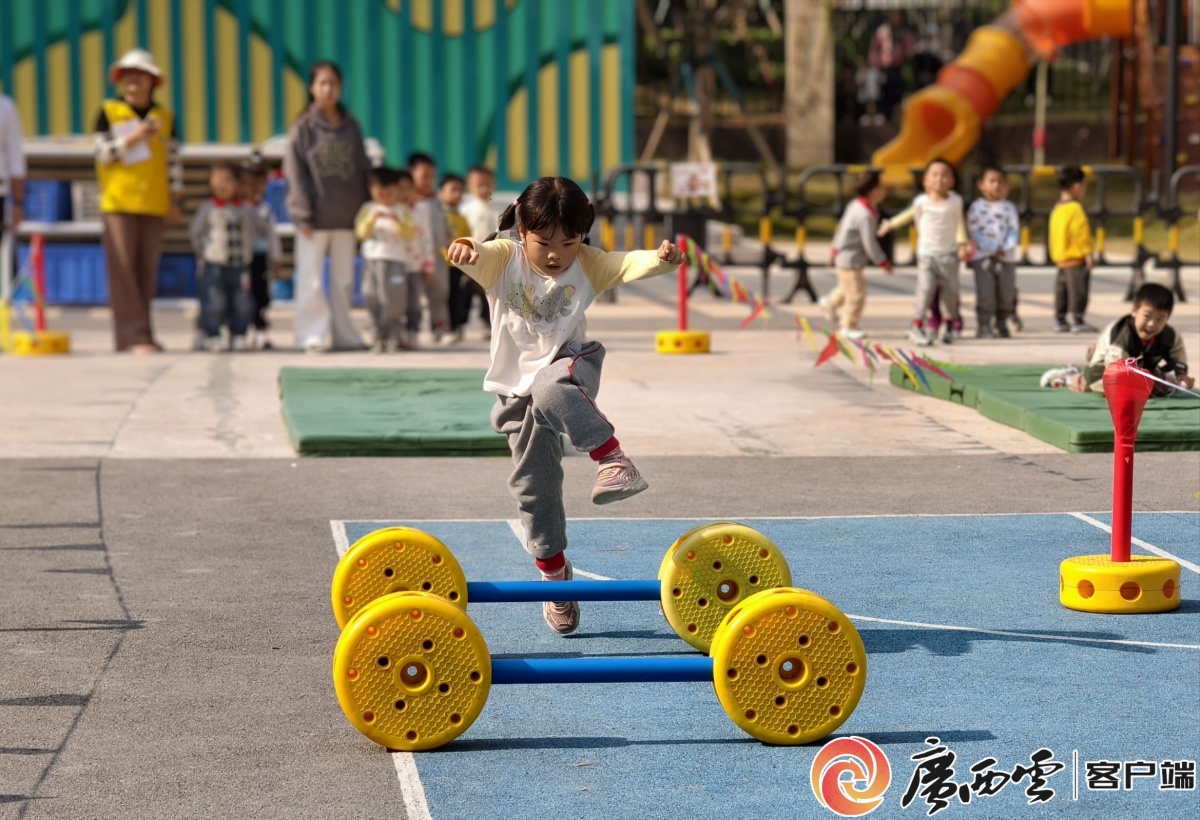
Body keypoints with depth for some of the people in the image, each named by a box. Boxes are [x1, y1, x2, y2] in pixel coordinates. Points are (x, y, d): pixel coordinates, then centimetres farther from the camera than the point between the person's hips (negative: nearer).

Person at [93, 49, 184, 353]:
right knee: (123, 269, -9)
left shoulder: (164, 118, 12)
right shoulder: (108, 112, 3)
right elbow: (104, 153, -5)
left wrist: (175, 202, 8)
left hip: (154, 204, 3)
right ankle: (133, 336, -11)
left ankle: (141, 332, 12)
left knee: (147, 271, 5)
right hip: (120, 202, -3)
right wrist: (135, 137, -16)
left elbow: (173, 162, 13)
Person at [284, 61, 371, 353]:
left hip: (346, 217, 4)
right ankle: (313, 334, 1)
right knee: (311, 280, -4)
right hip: (315, 218, -4)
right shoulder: (303, 127, -3)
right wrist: (303, 214, -11)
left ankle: (342, 334, 17)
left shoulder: (351, 126, 8)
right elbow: (295, 172, -5)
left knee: (344, 280, 9)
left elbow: (362, 168, 11)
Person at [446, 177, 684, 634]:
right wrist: (464, 251, -57)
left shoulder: (587, 265, -7)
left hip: (569, 370, -2)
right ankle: (553, 572, 23)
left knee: (550, 388, -39)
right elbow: (478, 257, -31)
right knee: (534, 486, 6)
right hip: (517, 391, 2)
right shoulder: (503, 260, -10)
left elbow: (627, 265, -23)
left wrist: (660, 260, -46)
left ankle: (612, 459, -37)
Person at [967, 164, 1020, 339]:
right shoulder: (976, 207, 2)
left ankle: (1002, 325, 19)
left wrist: (1006, 248, -14)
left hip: (1007, 258, 2)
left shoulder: (1009, 207, 7)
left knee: (1006, 293, 5)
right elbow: (974, 231, -4)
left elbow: (1014, 231, 4)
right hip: (982, 257, -2)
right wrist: (992, 249, -12)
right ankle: (984, 326, -3)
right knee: (985, 293, -8)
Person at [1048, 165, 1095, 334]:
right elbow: (1081, 233, -20)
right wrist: (1088, 255, -19)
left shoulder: (1057, 209, 13)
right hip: (1076, 259, -9)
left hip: (1060, 259, 9)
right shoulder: (1075, 209, -16)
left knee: (1062, 290, 13)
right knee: (1078, 290, -5)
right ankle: (1078, 321, -5)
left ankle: (1059, 320, 17)